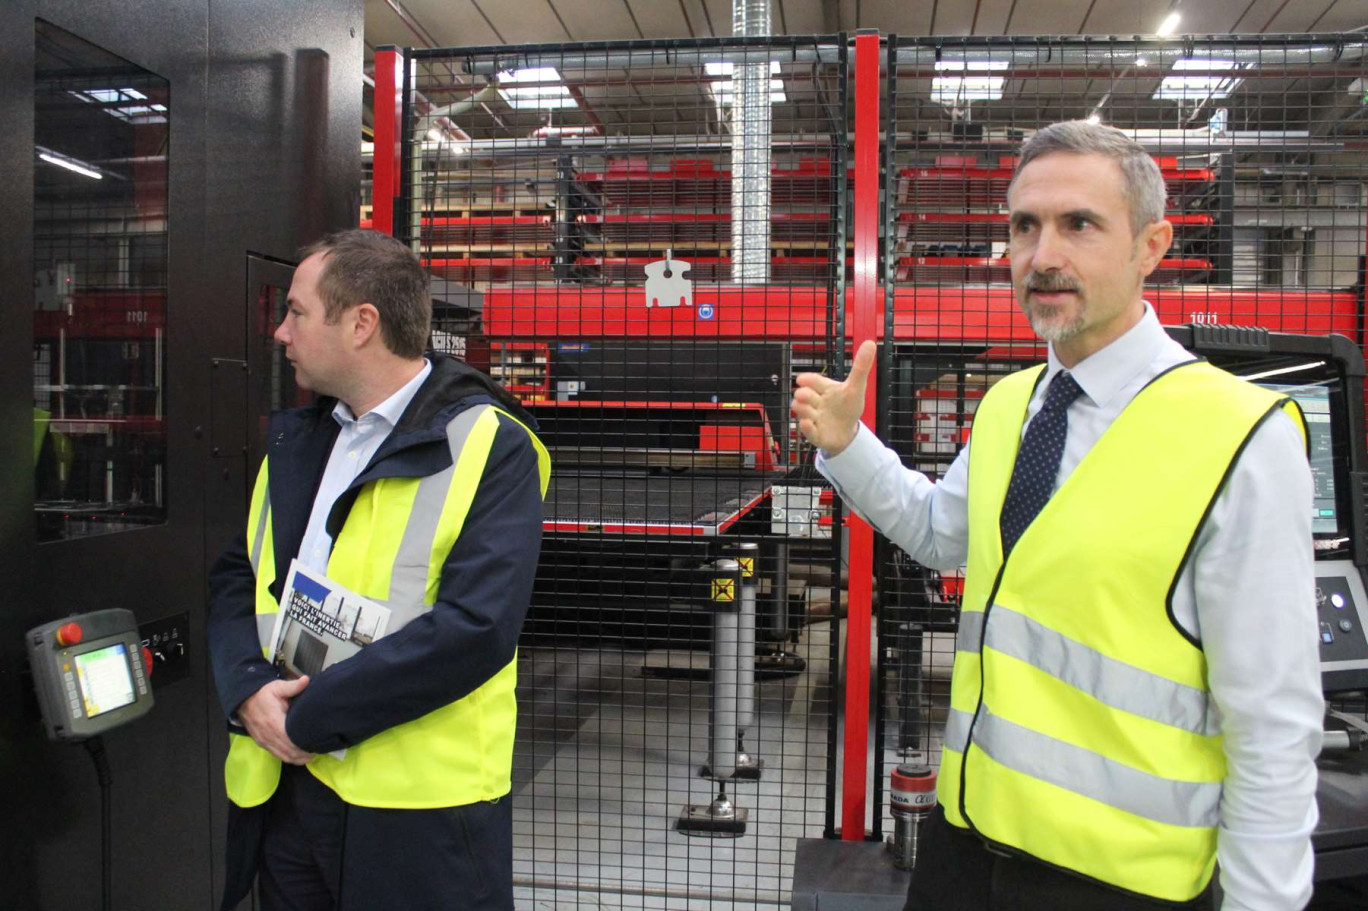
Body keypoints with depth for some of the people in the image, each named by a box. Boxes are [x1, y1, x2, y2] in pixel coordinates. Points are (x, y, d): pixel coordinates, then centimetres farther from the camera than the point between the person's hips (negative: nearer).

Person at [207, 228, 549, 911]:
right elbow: (234, 578, 11)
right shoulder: (293, 440, 12)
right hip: (282, 791, 6)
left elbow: (476, 627, -22)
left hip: (419, 811, -6)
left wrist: (308, 717, -17)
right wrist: (248, 689, -9)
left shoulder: (490, 447, -12)